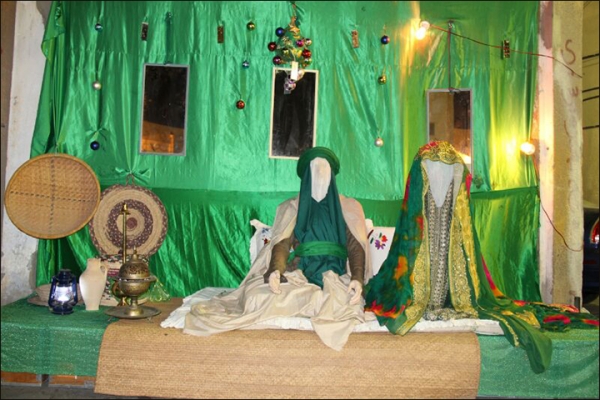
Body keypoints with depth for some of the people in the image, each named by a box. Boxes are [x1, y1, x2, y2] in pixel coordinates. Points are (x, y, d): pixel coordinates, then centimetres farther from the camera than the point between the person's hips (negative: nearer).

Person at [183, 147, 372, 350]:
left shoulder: (349, 207, 13)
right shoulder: (291, 208, 15)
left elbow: (356, 248, 2)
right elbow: (282, 244, 2)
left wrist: (357, 279, -18)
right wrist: (275, 270, -21)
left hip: (335, 273, 1)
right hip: (299, 270, 0)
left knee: (339, 299, -36)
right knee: (259, 293, -30)